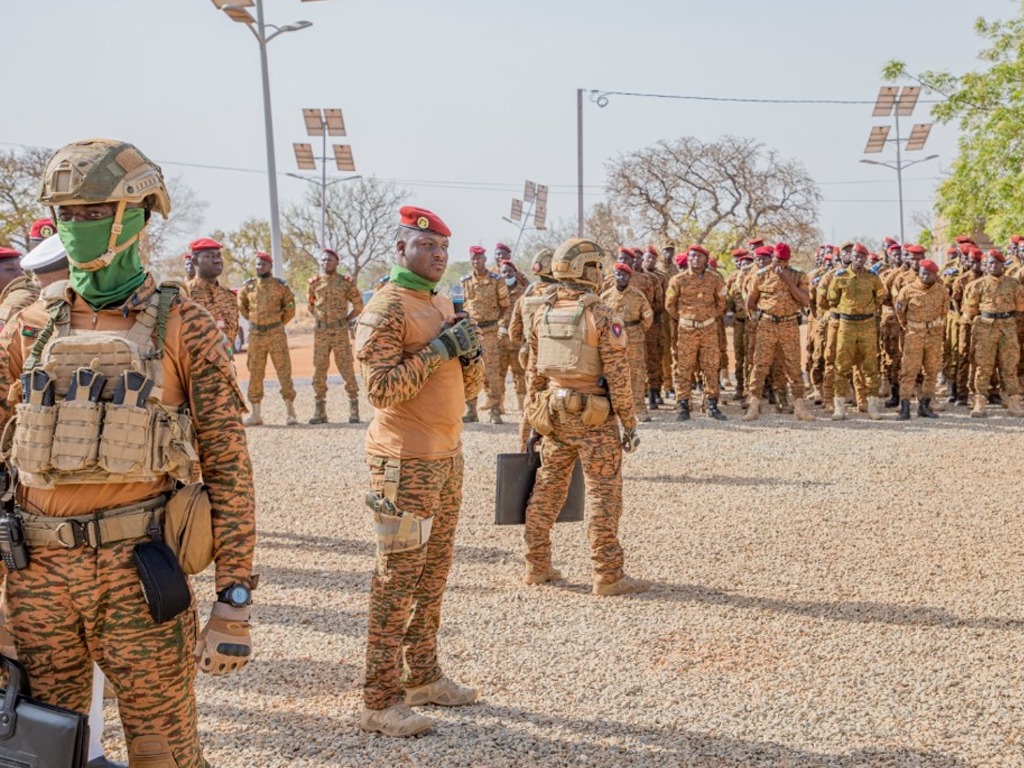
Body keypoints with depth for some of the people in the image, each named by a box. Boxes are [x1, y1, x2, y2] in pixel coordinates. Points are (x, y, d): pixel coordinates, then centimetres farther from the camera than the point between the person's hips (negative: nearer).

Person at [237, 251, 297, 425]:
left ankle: (290, 412, 4)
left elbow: (290, 308, 7)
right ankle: (255, 414, 14)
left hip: (276, 334, -3)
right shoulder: (247, 286, 5)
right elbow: (242, 306, 20)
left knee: (284, 371, -3)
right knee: (255, 373, 6)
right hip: (255, 334, 3)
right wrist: (254, 320, 15)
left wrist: (278, 323, 7)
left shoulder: (280, 285, -1)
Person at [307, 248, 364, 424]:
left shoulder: (346, 282, -2)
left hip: (340, 332, -3)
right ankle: (320, 412, 11)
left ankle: (354, 409, 7)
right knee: (319, 371, 4)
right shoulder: (314, 282, 5)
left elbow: (358, 306, 4)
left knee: (347, 370, -1)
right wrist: (320, 320, 14)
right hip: (320, 332, 3)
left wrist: (345, 320, 4)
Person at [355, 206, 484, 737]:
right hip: (406, 465, -9)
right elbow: (380, 388, -21)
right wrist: (437, 350, -21)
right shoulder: (385, 309, -12)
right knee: (397, 579, -5)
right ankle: (379, 702, 2)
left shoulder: (444, 305, 15)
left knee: (433, 574, 15)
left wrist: (469, 354, -4)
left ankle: (422, 677, 27)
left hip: (448, 456, 9)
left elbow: (468, 388, 17)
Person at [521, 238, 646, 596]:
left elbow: (534, 371, 10)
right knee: (604, 493, 1)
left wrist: (536, 416, 18)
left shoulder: (542, 314, 4)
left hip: (553, 413, 6)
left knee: (547, 488, 14)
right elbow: (618, 376, -15)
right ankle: (608, 575, 4)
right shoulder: (602, 316, -15)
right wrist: (629, 424, -7)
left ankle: (537, 566, 22)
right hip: (594, 416, -6)